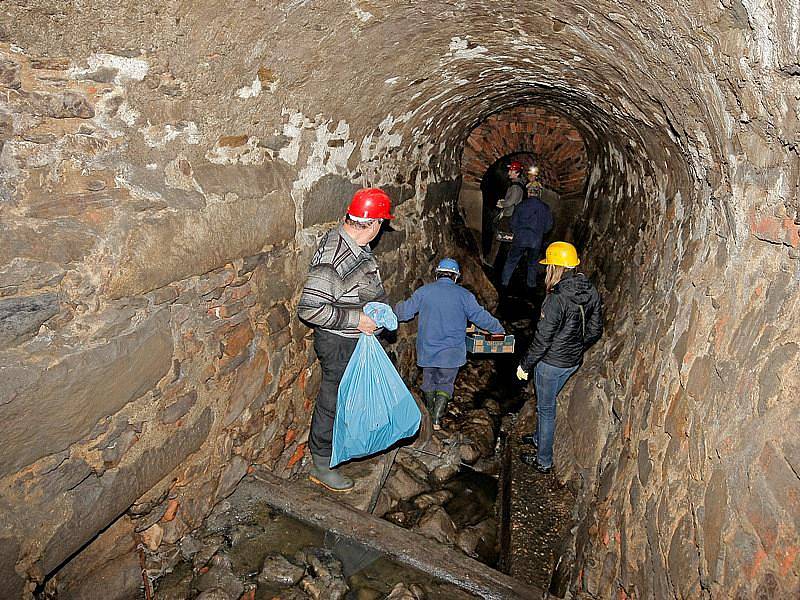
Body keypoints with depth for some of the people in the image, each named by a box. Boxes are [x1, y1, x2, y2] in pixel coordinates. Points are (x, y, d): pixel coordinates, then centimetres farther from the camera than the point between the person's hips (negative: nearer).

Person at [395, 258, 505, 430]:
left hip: (427, 349, 2)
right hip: (451, 352, -2)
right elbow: (481, 317, -2)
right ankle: (436, 420, 0)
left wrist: (397, 307, 27)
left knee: (429, 381, 20)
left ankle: (430, 415, 34)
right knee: (445, 384, 10)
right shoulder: (463, 295, -7)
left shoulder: (423, 291, -3)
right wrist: (499, 329, 13)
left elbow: (405, 312, 4)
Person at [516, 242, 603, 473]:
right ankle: (539, 438, 49)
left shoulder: (556, 299, -28)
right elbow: (595, 330, 6)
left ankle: (543, 461, 25)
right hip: (574, 361, 8)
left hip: (551, 362, -7)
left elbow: (542, 339, -23)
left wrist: (525, 365, -11)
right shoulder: (591, 292, -4)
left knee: (546, 408, 10)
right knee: (545, 402, 28)